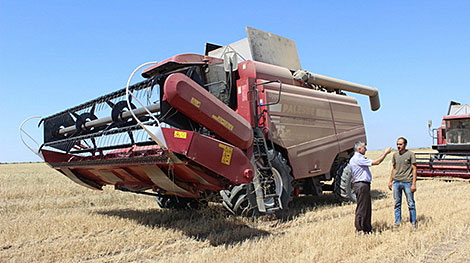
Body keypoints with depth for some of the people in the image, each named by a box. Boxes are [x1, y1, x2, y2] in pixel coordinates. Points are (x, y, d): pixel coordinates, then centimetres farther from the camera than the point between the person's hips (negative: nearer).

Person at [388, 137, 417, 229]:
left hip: (407, 182, -4)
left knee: (411, 203, 3)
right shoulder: (395, 155, 11)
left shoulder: (410, 154, -3)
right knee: (397, 203, 9)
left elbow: (414, 169, -4)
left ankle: (413, 223, 16)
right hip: (396, 182, 4)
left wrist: (414, 184, -10)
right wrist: (390, 181, 15)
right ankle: (397, 222, 18)